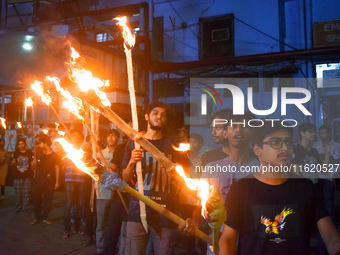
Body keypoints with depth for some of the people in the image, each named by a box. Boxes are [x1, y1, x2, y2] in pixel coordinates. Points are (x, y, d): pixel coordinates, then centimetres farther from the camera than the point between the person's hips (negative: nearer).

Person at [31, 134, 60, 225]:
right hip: (38, 180, 3)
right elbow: (36, 166, 17)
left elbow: (57, 168, -2)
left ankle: (44, 218, 15)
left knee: (47, 200, 3)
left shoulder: (54, 155, -2)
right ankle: (36, 217, 18)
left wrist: (57, 182, -6)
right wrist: (34, 163, -8)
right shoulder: (39, 154, 9)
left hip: (49, 181, -3)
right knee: (36, 200, 5)